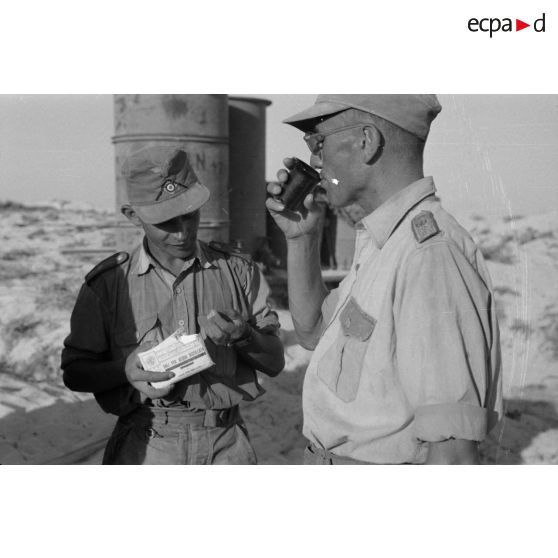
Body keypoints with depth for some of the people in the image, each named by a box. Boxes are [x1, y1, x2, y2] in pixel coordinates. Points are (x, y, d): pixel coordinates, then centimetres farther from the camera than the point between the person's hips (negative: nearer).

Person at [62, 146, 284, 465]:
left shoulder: (238, 271, 5)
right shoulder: (108, 283, 1)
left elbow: (275, 363, 7)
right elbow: (75, 372, 5)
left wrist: (243, 336, -13)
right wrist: (125, 371, -14)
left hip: (227, 445, 2)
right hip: (144, 449, -1)